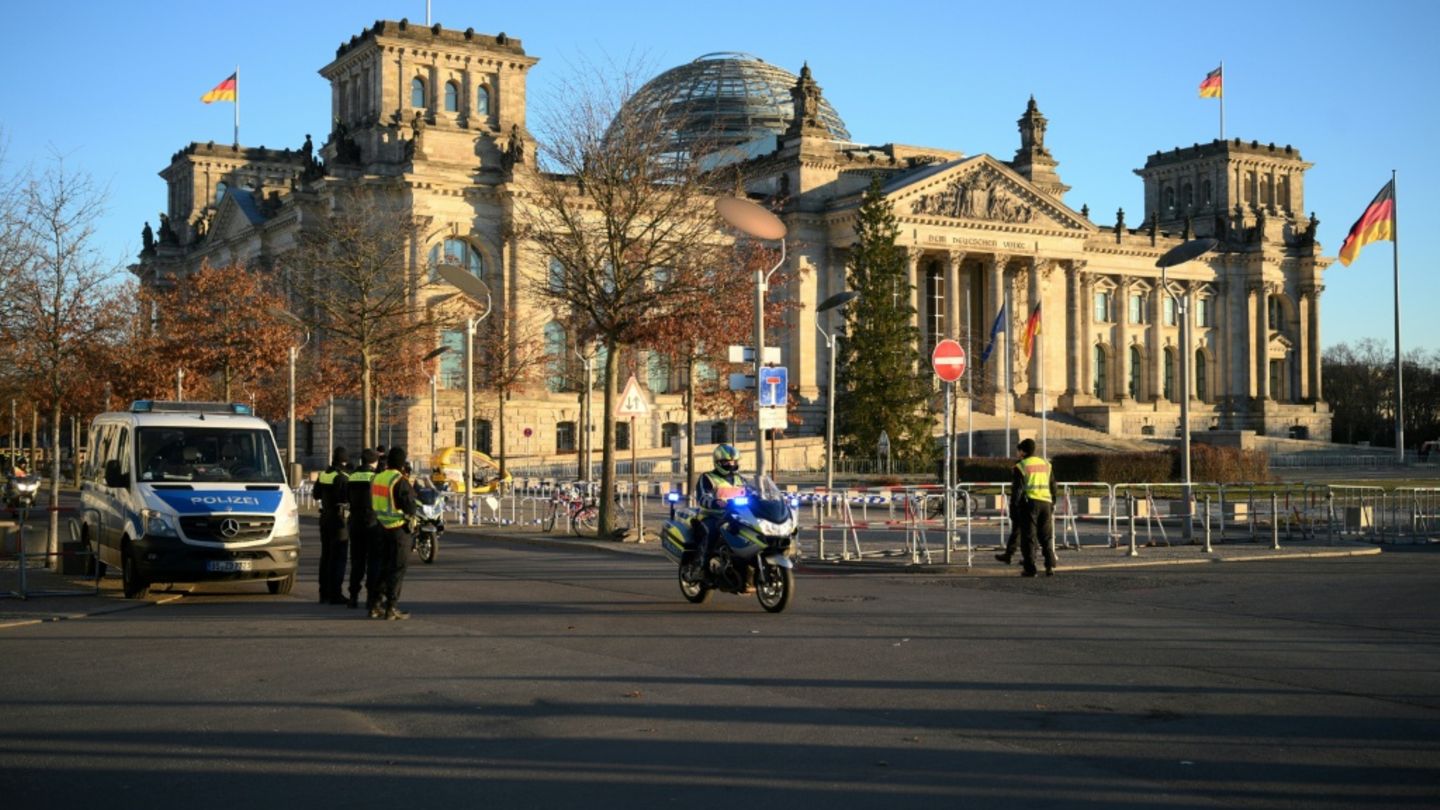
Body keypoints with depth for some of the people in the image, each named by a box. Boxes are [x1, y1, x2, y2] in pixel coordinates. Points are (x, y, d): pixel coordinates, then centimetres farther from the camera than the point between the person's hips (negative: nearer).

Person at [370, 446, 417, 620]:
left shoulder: (376, 478, 7)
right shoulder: (400, 481, -17)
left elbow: (372, 503, 14)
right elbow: (409, 505, -19)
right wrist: (411, 515, 0)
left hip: (382, 526, 7)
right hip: (399, 528, -7)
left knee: (384, 566, 16)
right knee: (397, 568, -1)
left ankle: (376, 605, 17)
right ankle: (391, 608, -1)